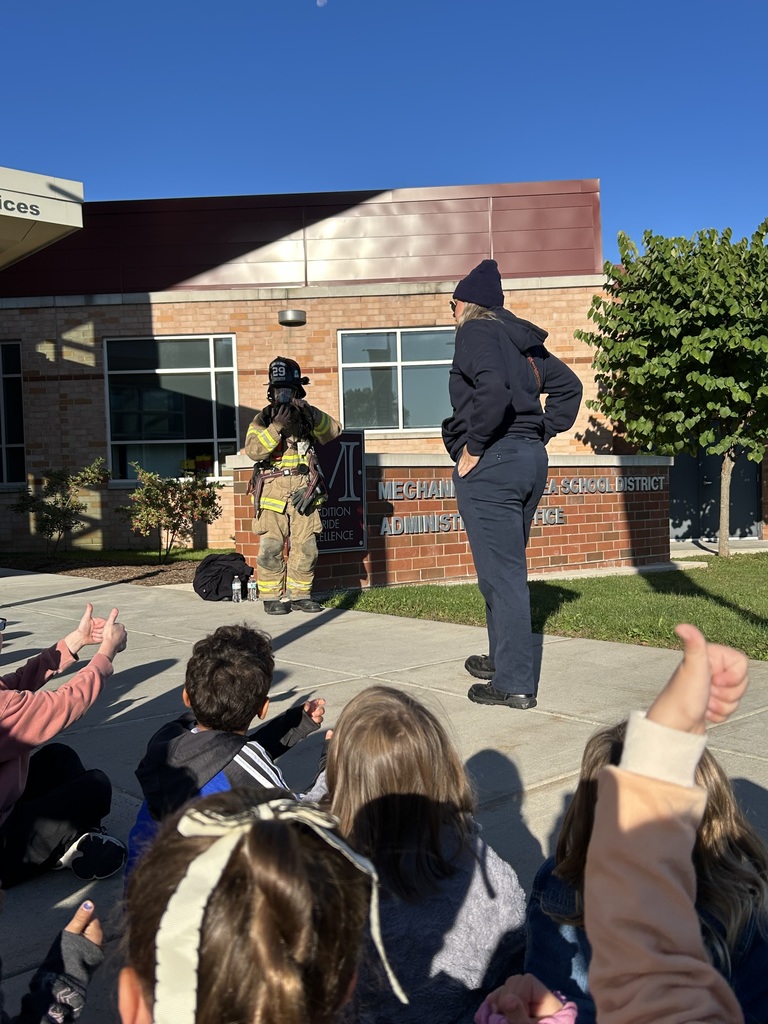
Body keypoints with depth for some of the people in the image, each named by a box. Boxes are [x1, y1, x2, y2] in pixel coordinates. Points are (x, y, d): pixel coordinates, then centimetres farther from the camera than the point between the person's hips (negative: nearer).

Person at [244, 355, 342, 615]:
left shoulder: (306, 415, 12)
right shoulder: (262, 419, 4)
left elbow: (334, 429, -2)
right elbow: (253, 450, -11)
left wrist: (312, 415, -17)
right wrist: (276, 426, -21)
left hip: (303, 493, 3)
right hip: (272, 493, -2)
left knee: (305, 548, 4)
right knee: (271, 549, -3)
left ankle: (300, 594, 16)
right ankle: (272, 597, 6)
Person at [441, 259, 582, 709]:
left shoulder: (477, 331, -6)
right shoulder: (522, 339, 18)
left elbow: (492, 388, -24)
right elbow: (568, 385, 21)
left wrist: (473, 446, -16)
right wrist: (541, 433, 17)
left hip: (491, 464, -9)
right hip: (532, 460, 9)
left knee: (501, 574, -5)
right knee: (508, 567, 19)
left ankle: (515, 684, 1)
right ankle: (504, 659, 32)